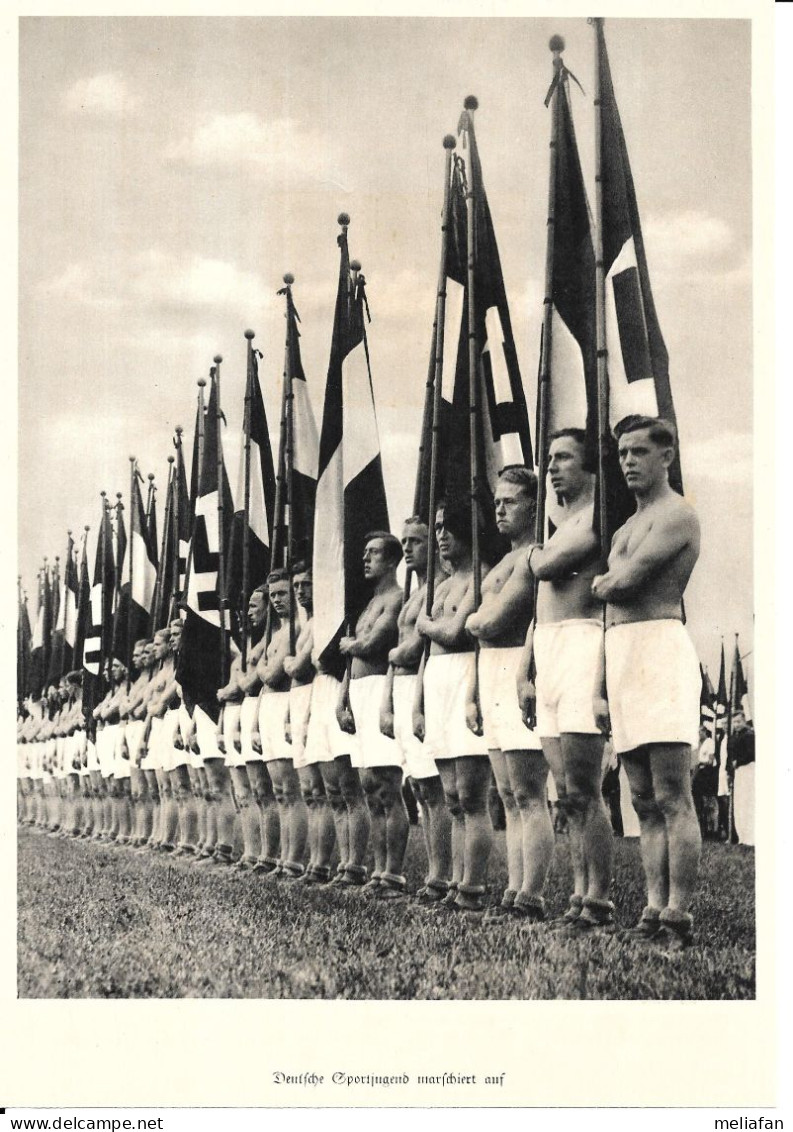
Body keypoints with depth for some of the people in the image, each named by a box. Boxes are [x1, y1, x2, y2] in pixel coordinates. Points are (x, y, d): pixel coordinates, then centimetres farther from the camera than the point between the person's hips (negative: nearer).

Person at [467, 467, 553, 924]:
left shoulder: (533, 556, -11)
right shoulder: (506, 560, 21)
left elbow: (493, 622, -18)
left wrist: (473, 619, 5)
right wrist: (473, 694, 19)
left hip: (519, 675, -10)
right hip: (494, 679, 10)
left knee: (528, 796, -9)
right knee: (510, 797, 10)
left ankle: (532, 899, -7)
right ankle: (515, 892, 13)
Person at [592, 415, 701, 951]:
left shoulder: (676, 514, -3)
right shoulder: (626, 529, 25)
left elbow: (626, 583, -16)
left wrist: (601, 583, 7)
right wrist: (601, 690, 18)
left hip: (661, 650, -9)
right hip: (621, 656, 9)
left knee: (673, 798, -9)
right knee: (645, 801, 7)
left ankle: (679, 917, -9)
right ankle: (655, 911, 9)